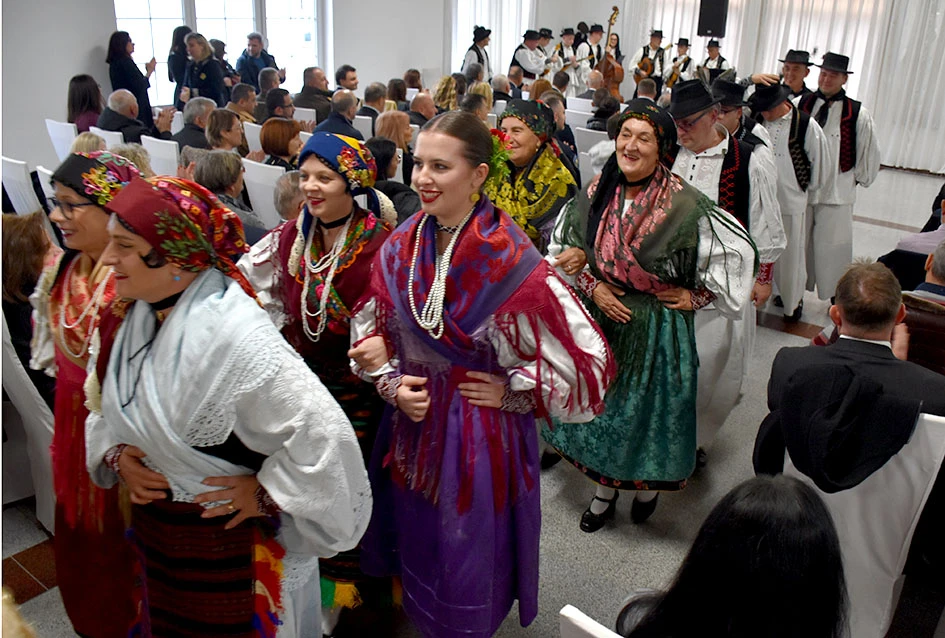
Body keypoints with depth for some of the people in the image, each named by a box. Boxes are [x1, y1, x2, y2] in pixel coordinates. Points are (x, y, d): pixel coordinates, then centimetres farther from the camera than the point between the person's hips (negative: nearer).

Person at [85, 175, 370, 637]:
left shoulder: (233, 335, -30)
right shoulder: (139, 317, -4)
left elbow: (321, 433, -33)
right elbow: (110, 407, 13)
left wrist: (266, 493, -21)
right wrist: (115, 454, -5)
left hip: (230, 544, -7)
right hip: (155, 528, 7)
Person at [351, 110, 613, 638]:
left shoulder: (511, 262, -21)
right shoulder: (400, 249, -4)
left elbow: (587, 359, -19)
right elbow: (368, 332, 9)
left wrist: (512, 391, -14)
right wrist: (393, 384, -7)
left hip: (482, 440, -5)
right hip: (413, 430, 5)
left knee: (468, 564, 14)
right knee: (418, 551, 24)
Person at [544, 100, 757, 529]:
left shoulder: (683, 203, -18)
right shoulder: (599, 192, -4)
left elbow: (738, 251, -10)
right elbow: (566, 249, 5)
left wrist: (696, 296, -10)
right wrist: (593, 287, -9)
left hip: (657, 327, -4)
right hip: (603, 316, 4)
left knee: (649, 406, 10)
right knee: (601, 403, 14)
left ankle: (649, 484, 40)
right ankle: (606, 490, 36)